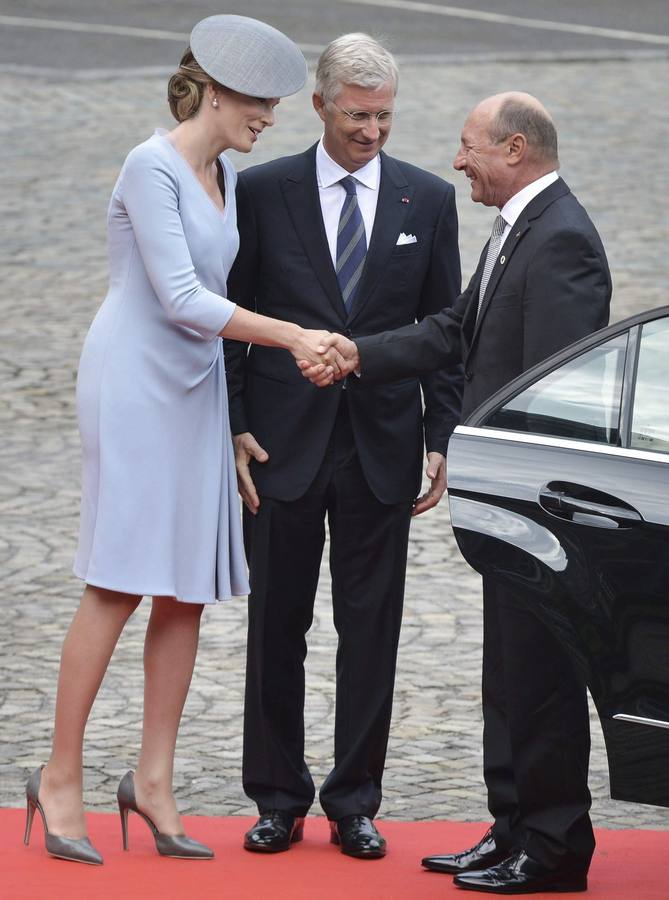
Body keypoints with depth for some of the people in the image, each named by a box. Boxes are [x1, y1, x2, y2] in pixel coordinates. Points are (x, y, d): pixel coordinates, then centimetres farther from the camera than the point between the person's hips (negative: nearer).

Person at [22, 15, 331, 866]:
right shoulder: (150, 168, -14)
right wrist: (294, 337, -20)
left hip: (194, 391, 8)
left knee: (189, 590, 3)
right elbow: (181, 300, -19)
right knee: (118, 585, -9)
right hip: (133, 383, -8)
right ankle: (61, 777, -2)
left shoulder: (221, 176, 12)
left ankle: (153, 782, 7)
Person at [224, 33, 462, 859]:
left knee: (371, 629, 3)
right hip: (283, 444, -1)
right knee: (276, 626, 5)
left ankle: (354, 802, 12)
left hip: (381, 446, 1)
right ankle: (278, 799, 15)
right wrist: (235, 428, -5)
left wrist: (442, 440, 1)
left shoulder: (429, 200, 5)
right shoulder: (263, 192, 1)